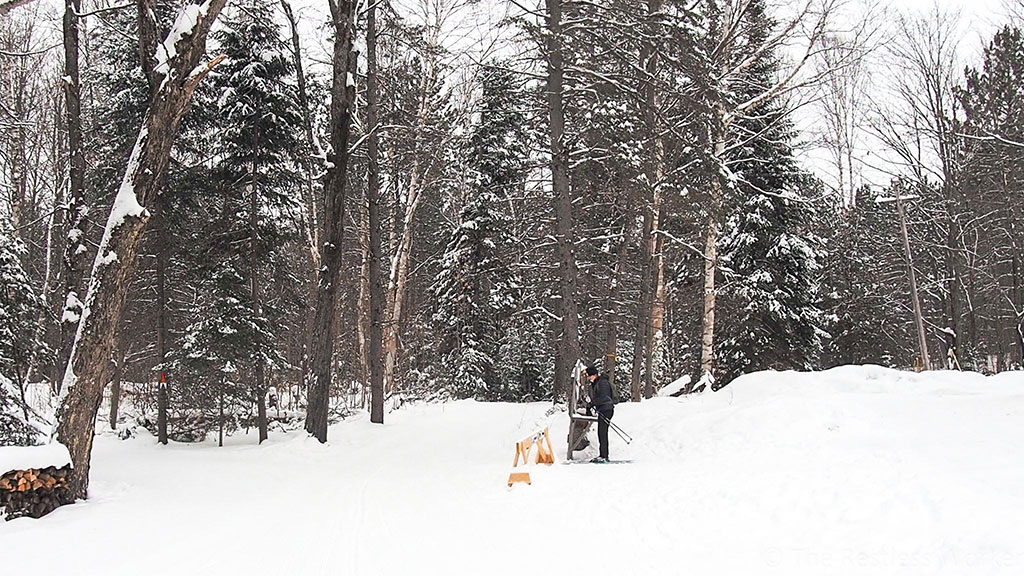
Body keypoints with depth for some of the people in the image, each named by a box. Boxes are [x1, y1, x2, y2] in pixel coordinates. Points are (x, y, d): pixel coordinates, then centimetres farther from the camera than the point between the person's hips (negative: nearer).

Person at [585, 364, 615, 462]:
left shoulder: (602, 382, -14)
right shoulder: (594, 383, 16)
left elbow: (603, 397, -23)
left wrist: (592, 403, -21)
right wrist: (590, 405, 9)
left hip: (606, 409, -10)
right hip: (602, 410, 10)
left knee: (602, 432, -12)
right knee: (601, 433, 10)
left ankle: (604, 456, -12)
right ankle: (603, 455, 14)